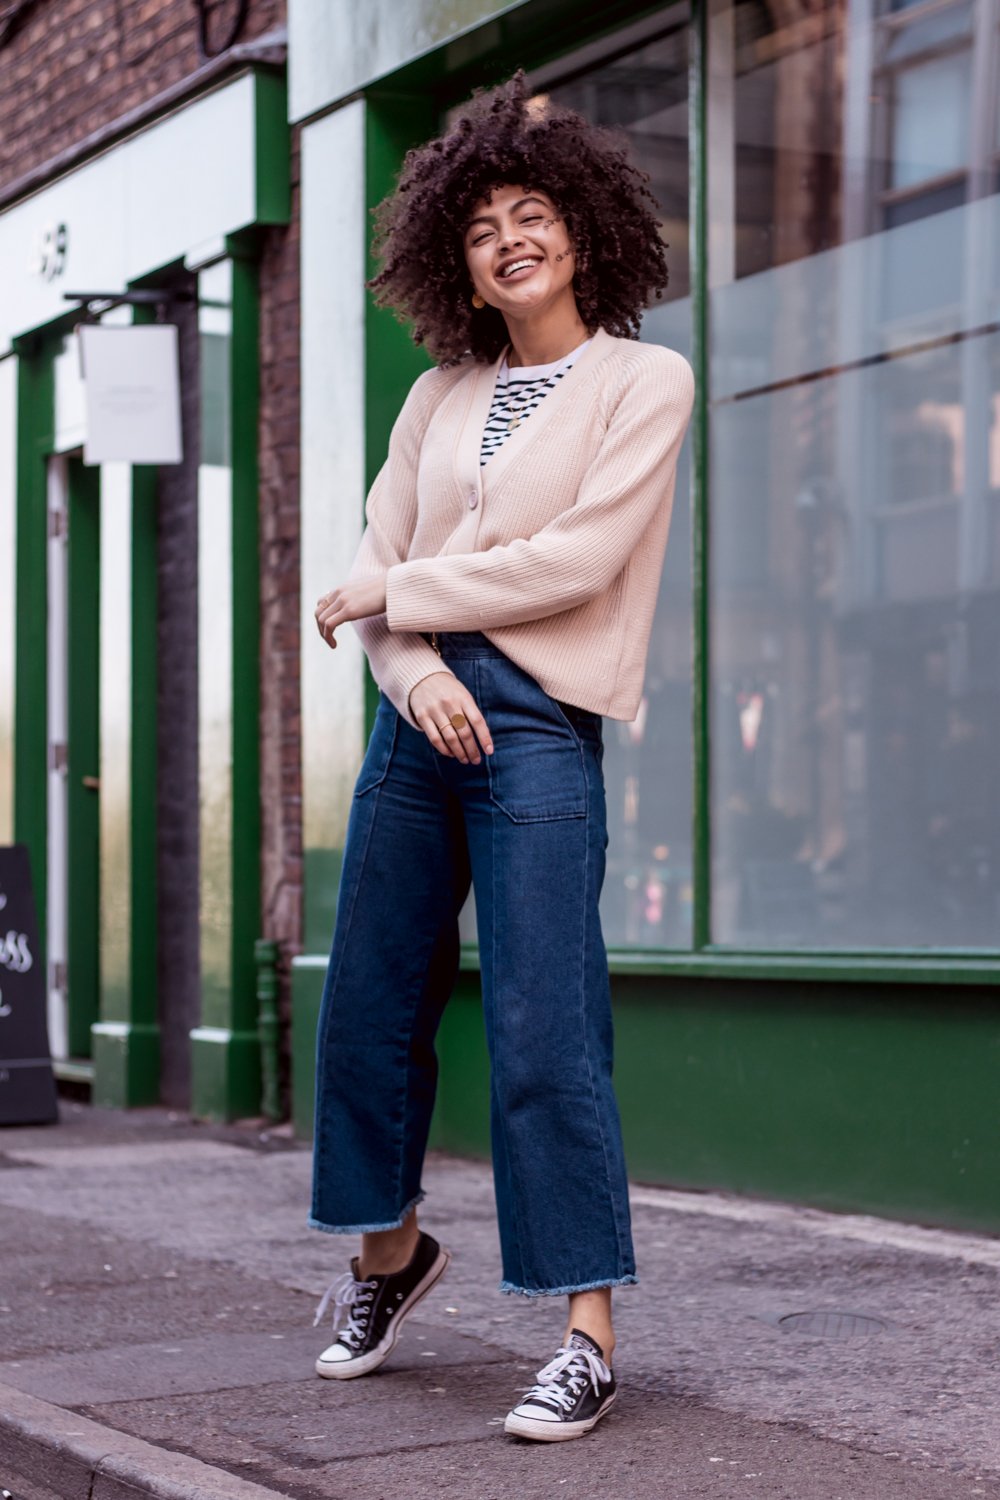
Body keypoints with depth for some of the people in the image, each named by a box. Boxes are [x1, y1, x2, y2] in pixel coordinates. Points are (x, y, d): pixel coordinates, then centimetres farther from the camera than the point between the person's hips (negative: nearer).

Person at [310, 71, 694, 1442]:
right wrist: (415, 666, -11)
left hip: (539, 723, -5)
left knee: (543, 1033, -9)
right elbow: (381, 560, 9)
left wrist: (398, 591, -6)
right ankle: (390, 1251, 33)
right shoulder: (442, 395, 16)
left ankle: (588, 1336, -3)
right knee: (370, 1007, 10)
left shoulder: (644, 380, 1)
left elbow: (581, 559, -11)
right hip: (421, 710, 6)